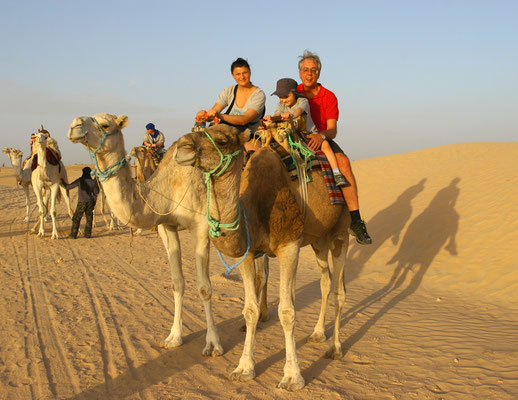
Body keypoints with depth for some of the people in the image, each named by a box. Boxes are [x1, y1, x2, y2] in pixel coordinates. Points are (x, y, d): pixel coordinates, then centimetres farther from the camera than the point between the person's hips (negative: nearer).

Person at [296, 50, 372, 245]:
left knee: (343, 161, -31)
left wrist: (321, 136, -32)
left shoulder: (329, 97, 0)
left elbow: (332, 130, -8)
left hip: (322, 141, -1)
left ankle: (355, 220, -33)